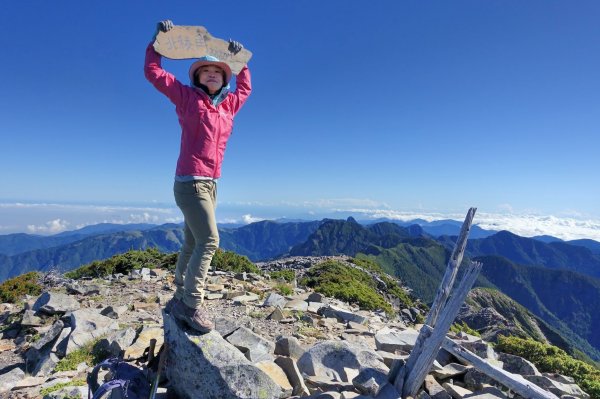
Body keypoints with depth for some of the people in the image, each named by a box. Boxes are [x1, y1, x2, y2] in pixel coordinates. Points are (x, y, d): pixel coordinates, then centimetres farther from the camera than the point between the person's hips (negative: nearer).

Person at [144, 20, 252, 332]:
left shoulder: (228, 105, 17)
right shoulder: (187, 97, 4)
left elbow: (245, 88, 36)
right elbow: (153, 72, 6)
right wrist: (158, 39, 9)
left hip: (210, 184, 6)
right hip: (190, 182, -6)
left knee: (192, 245, 8)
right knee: (209, 241, -17)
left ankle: (179, 300, 17)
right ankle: (192, 305, -8)